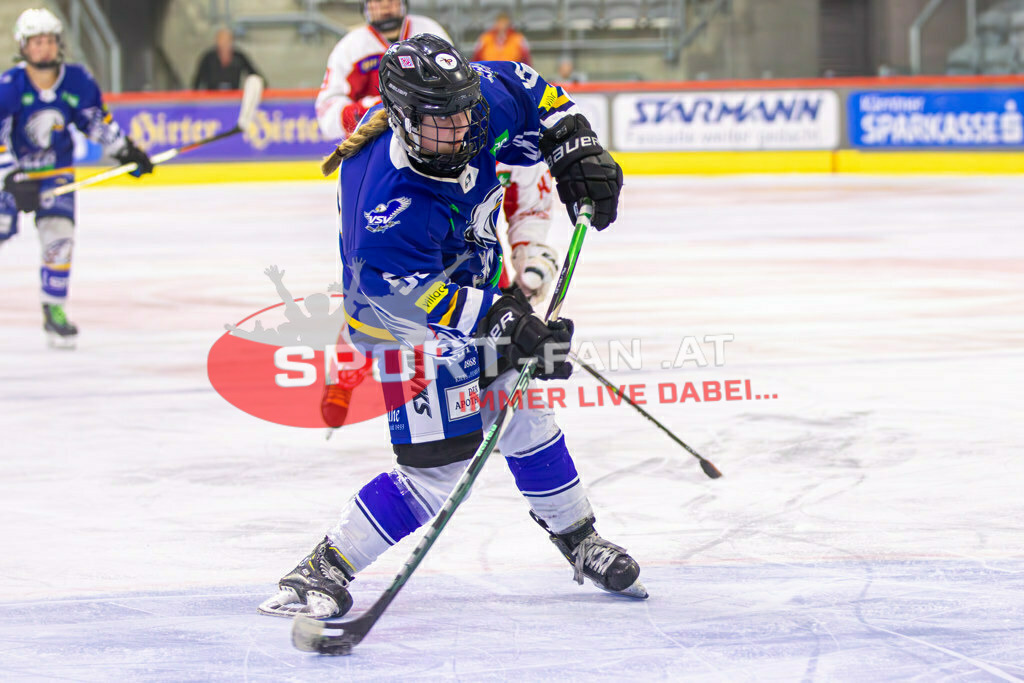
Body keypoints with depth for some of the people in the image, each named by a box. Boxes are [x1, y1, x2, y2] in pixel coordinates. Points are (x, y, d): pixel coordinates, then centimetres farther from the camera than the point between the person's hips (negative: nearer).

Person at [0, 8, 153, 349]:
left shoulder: (76, 81, -11)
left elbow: (95, 117, 8)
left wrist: (125, 151, 7)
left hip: (55, 170, 3)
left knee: (59, 236, -11)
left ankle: (54, 310, 3)